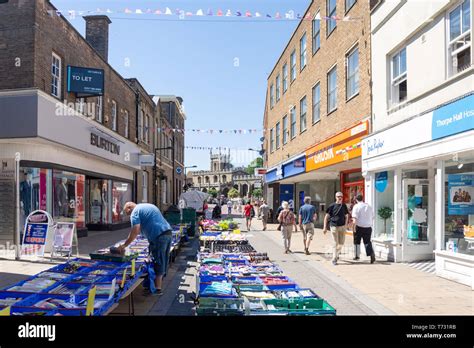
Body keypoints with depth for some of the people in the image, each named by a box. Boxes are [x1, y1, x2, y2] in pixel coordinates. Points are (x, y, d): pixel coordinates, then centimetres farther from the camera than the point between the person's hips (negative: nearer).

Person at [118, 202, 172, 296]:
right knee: (163, 262, 15)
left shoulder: (135, 212, -1)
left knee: (158, 263, 0)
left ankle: (157, 289, 5)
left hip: (159, 237, -9)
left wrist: (124, 245, -8)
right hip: (168, 233, 9)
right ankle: (159, 286, 24)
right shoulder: (148, 206, 26)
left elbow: (135, 231, -13)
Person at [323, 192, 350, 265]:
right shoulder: (332, 206, -4)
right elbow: (326, 217, -1)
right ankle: (334, 259, 3)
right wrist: (325, 227, -5)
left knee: (341, 243, 10)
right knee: (335, 243, -4)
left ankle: (337, 253, 36)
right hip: (334, 226, -4)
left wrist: (346, 225, 6)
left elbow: (346, 216, 16)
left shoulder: (344, 206, 7)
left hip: (342, 226, 4)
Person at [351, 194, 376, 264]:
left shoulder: (356, 206, -8)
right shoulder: (369, 206, 8)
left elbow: (354, 218, -16)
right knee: (367, 242, 12)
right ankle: (372, 253, -9)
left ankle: (357, 256, 22)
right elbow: (372, 217, 13)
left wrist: (354, 227, -14)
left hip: (359, 227, -4)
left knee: (357, 242, 13)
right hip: (368, 227, 4)